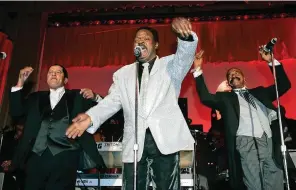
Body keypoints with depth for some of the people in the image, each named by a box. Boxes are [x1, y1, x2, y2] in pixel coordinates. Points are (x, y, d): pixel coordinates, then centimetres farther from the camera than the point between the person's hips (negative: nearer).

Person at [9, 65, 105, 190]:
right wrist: (21, 81, 8)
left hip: (65, 156, -2)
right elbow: (16, 112, 13)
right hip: (37, 156, 3)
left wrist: (94, 97, -11)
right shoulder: (36, 97, 24)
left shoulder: (77, 96, 15)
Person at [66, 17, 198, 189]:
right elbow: (112, 101, 10)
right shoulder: (123, 74, 20)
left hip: (165, 140, -2)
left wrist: (186, 35, -32)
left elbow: (186, 55, -8)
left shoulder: (170, 65, 13)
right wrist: (91, 117, -10)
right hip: (135, 143, 2)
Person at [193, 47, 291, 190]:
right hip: (246, 142, -3)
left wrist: (271, 61, 17)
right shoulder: (226, 97, 19)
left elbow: (284, 85, 24)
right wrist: (198, 70, -2)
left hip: (269, 142, 3)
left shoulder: (259, 92, 28)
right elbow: (205, 97, 3)